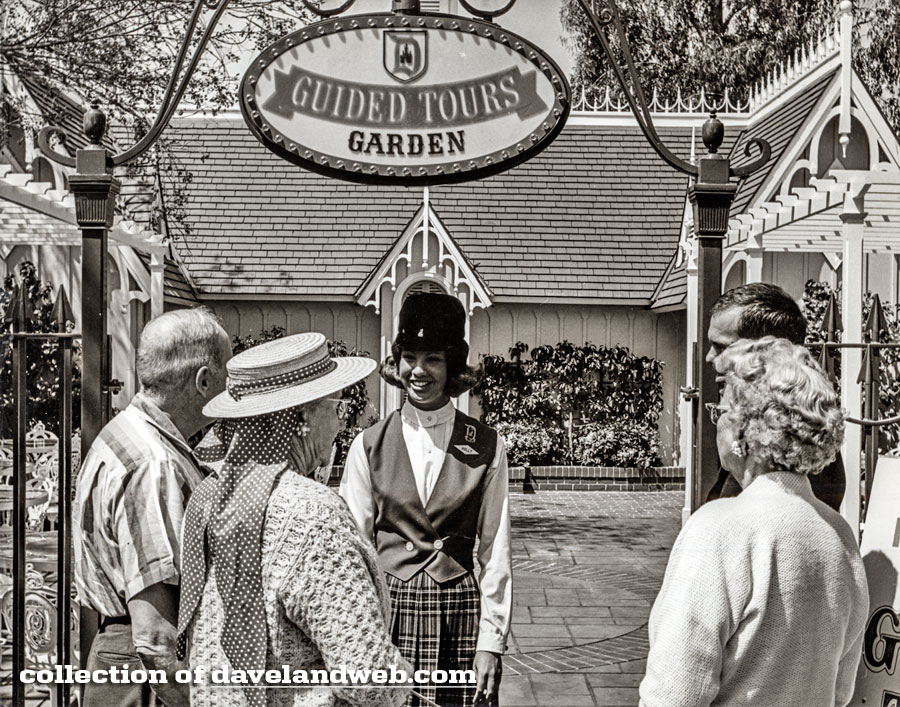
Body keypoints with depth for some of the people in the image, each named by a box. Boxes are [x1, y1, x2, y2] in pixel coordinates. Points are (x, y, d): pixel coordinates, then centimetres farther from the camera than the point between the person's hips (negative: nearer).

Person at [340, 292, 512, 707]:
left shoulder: (485, 447, 1)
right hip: (388, 610, 0)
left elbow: (495, 552, 1)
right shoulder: (369, 446, 2)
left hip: (459, 611, 0)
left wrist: (490, 641, -3)